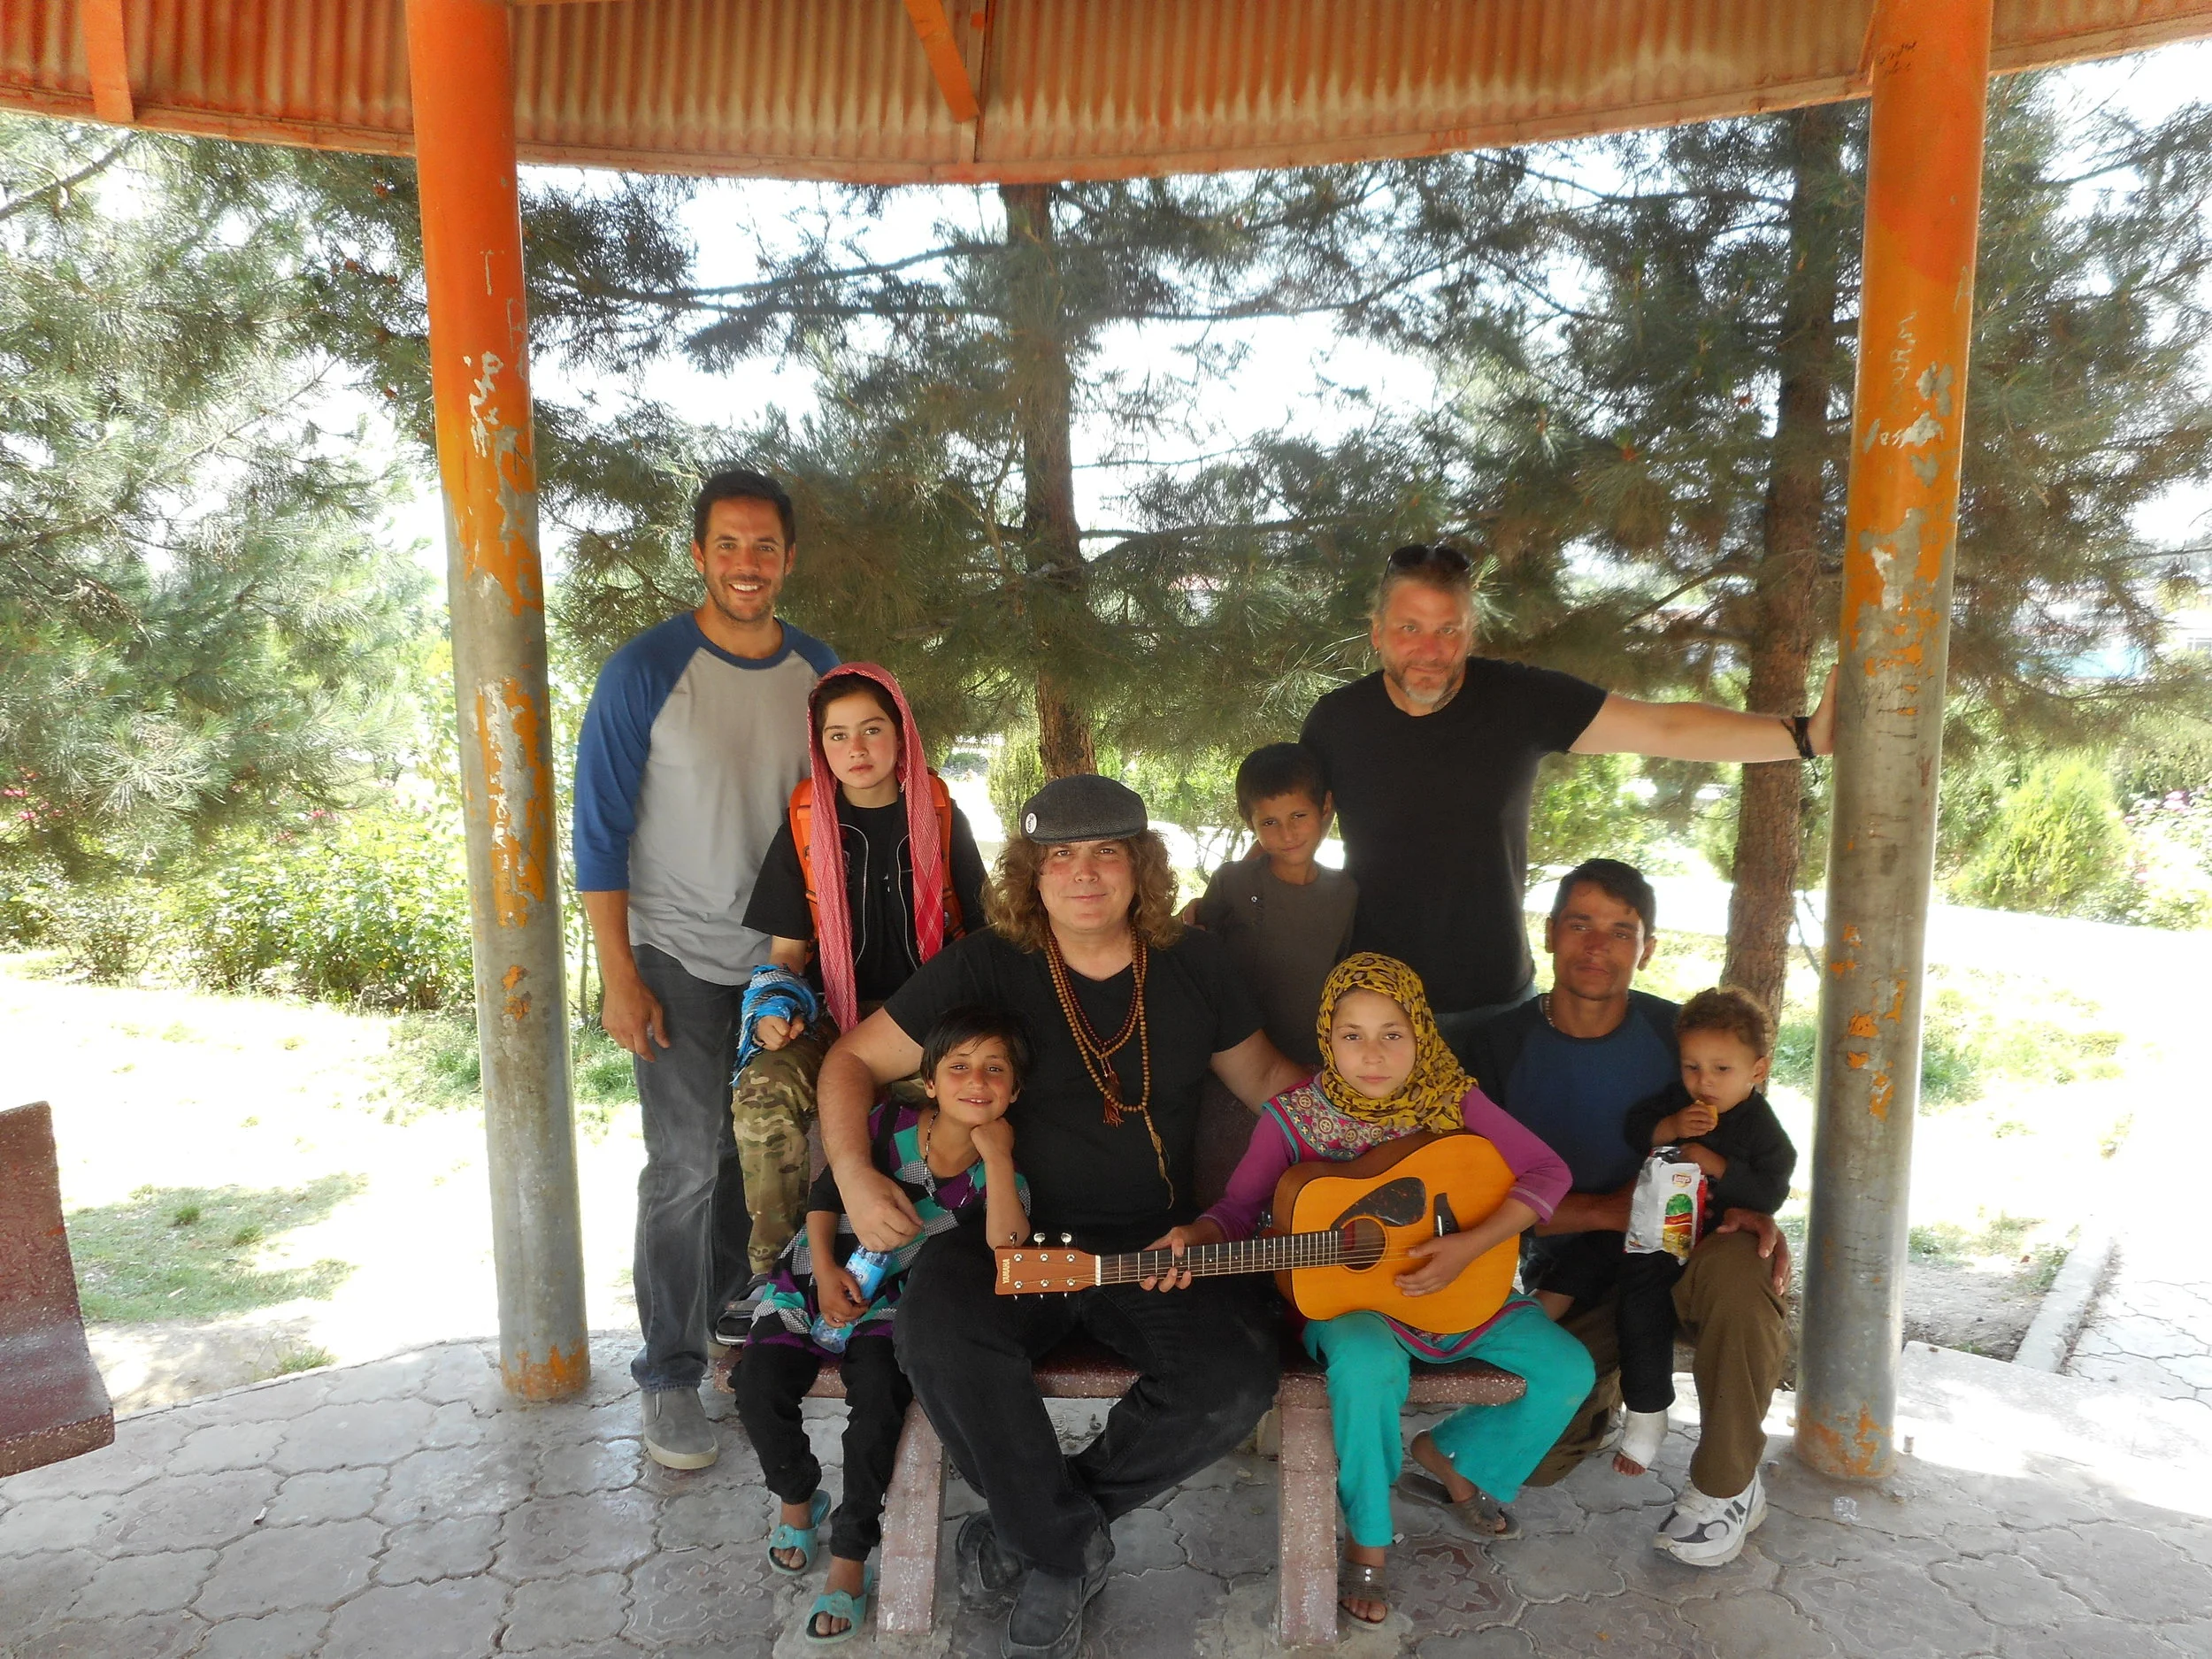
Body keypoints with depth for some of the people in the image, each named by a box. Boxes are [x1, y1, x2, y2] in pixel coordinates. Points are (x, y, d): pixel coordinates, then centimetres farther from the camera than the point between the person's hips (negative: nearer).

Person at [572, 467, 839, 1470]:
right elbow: (600, 831, -8)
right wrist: (619, 975, -12)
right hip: (680, 961, -4)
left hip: (788, 955, 4)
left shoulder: (819, 672, 3)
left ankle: (724, 1298, 36)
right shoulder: (645, 672, -10)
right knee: (687, 1166, -3)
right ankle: (670, 1372, 14)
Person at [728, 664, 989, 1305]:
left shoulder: (939, 817, 5)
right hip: (835, 1014, 1)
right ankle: (773, 1270, -9)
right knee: (761, 1095, -29)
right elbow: (787, 948, 10)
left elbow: (979, 929, 9)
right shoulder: (806, 825, 6)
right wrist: (777, 1005, -11)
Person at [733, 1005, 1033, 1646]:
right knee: (758, 1387, -16)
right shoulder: (888, 1127, -12)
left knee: (880, 1394, -27)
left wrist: (997, 1157, -30)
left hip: (892, 1304, -1)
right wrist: (826, 1269, -10)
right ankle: (799, 1498, 16)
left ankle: (851, 1556, -6)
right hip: (823, 1276, 1)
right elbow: (824, 1195, 4)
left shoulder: (999, 1174, -10)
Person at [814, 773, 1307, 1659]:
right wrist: (853, 1172, -14)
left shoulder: (1194, 964, 5)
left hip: (1162, 1244, 2)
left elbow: (1270, 1079, 16)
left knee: (1237, 1380, -24)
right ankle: (1068, 1548, -6)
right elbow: (856, 1060, 3)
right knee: (938, 1328, -32)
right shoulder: (985, 967, -3)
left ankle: (1038, 1528, 1)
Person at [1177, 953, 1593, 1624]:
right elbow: (1239, 1207, -8)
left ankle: (1451, 1454, 16)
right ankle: (1367, 1538, -9)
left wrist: (1470, 1246, -22)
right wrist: (1193, 1240, -31)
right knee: (1367, 1368, -36)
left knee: (1568, 1371, -10)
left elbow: (1547, 1172, -10)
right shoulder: (1293, 1117, -12)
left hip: (1457, 1284, 4)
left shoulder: (1451, 1099, -10)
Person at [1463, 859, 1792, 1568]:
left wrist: (1752, 1216, -17)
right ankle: (1616, 1372, 21)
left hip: (1676, 1251, 0)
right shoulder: (1504, 1044, -6)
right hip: (1571, 1271, 0)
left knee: (1741, 1269, -35)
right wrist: (1606, 1210, -19)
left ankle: (1726, 1488, -10)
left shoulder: (1677, 1033, -4)